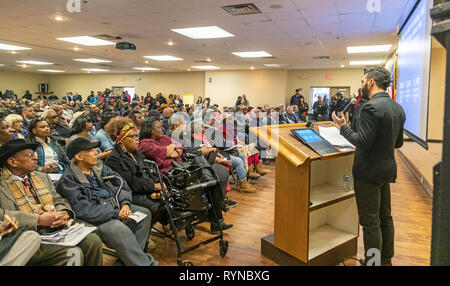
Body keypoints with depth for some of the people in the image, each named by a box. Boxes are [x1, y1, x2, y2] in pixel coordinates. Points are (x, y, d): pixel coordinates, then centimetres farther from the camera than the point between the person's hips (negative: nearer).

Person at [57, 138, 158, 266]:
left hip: (115, 207, 8)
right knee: (119, 229, -33)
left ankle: (124, 261, -10)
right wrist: (116, 214, -21)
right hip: (96, 217, -8)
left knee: (145, 213, -7)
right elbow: (83, 210, -18)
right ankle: (146, 263, -20)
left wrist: (125, 203, -10)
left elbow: (122, 186, 12)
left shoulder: (101, 168, 14)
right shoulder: (69, 180, -7)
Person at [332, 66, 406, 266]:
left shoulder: (370, 108, -20)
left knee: (370, 222, 2)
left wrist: (343, 126, -13)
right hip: (387, 169, 9)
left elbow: (363, 142, -24)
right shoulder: (398, 108, 8)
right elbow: (398, 143, 13)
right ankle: (386, 259, 35)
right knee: (385, 217, 20)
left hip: (369, 172, -9)